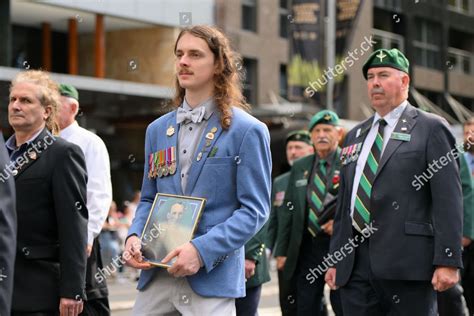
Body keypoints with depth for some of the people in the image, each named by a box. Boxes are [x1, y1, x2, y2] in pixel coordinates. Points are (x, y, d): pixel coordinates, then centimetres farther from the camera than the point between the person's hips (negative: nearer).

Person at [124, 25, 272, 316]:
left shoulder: (247, 130, -4)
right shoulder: (158, 130, 14)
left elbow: (254, 210, -8)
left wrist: (202, 249, -19)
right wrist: (134, 235, -2)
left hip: (212, 276, -5)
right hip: (157, 275, 5)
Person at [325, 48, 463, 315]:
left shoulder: (431, 128, 1)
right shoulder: (356, 136, 21)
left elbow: (449, 200, -6)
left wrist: (448, 261, -14)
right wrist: (335, 260, 17)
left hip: (407, 264, -6)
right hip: (355, 266, 6)